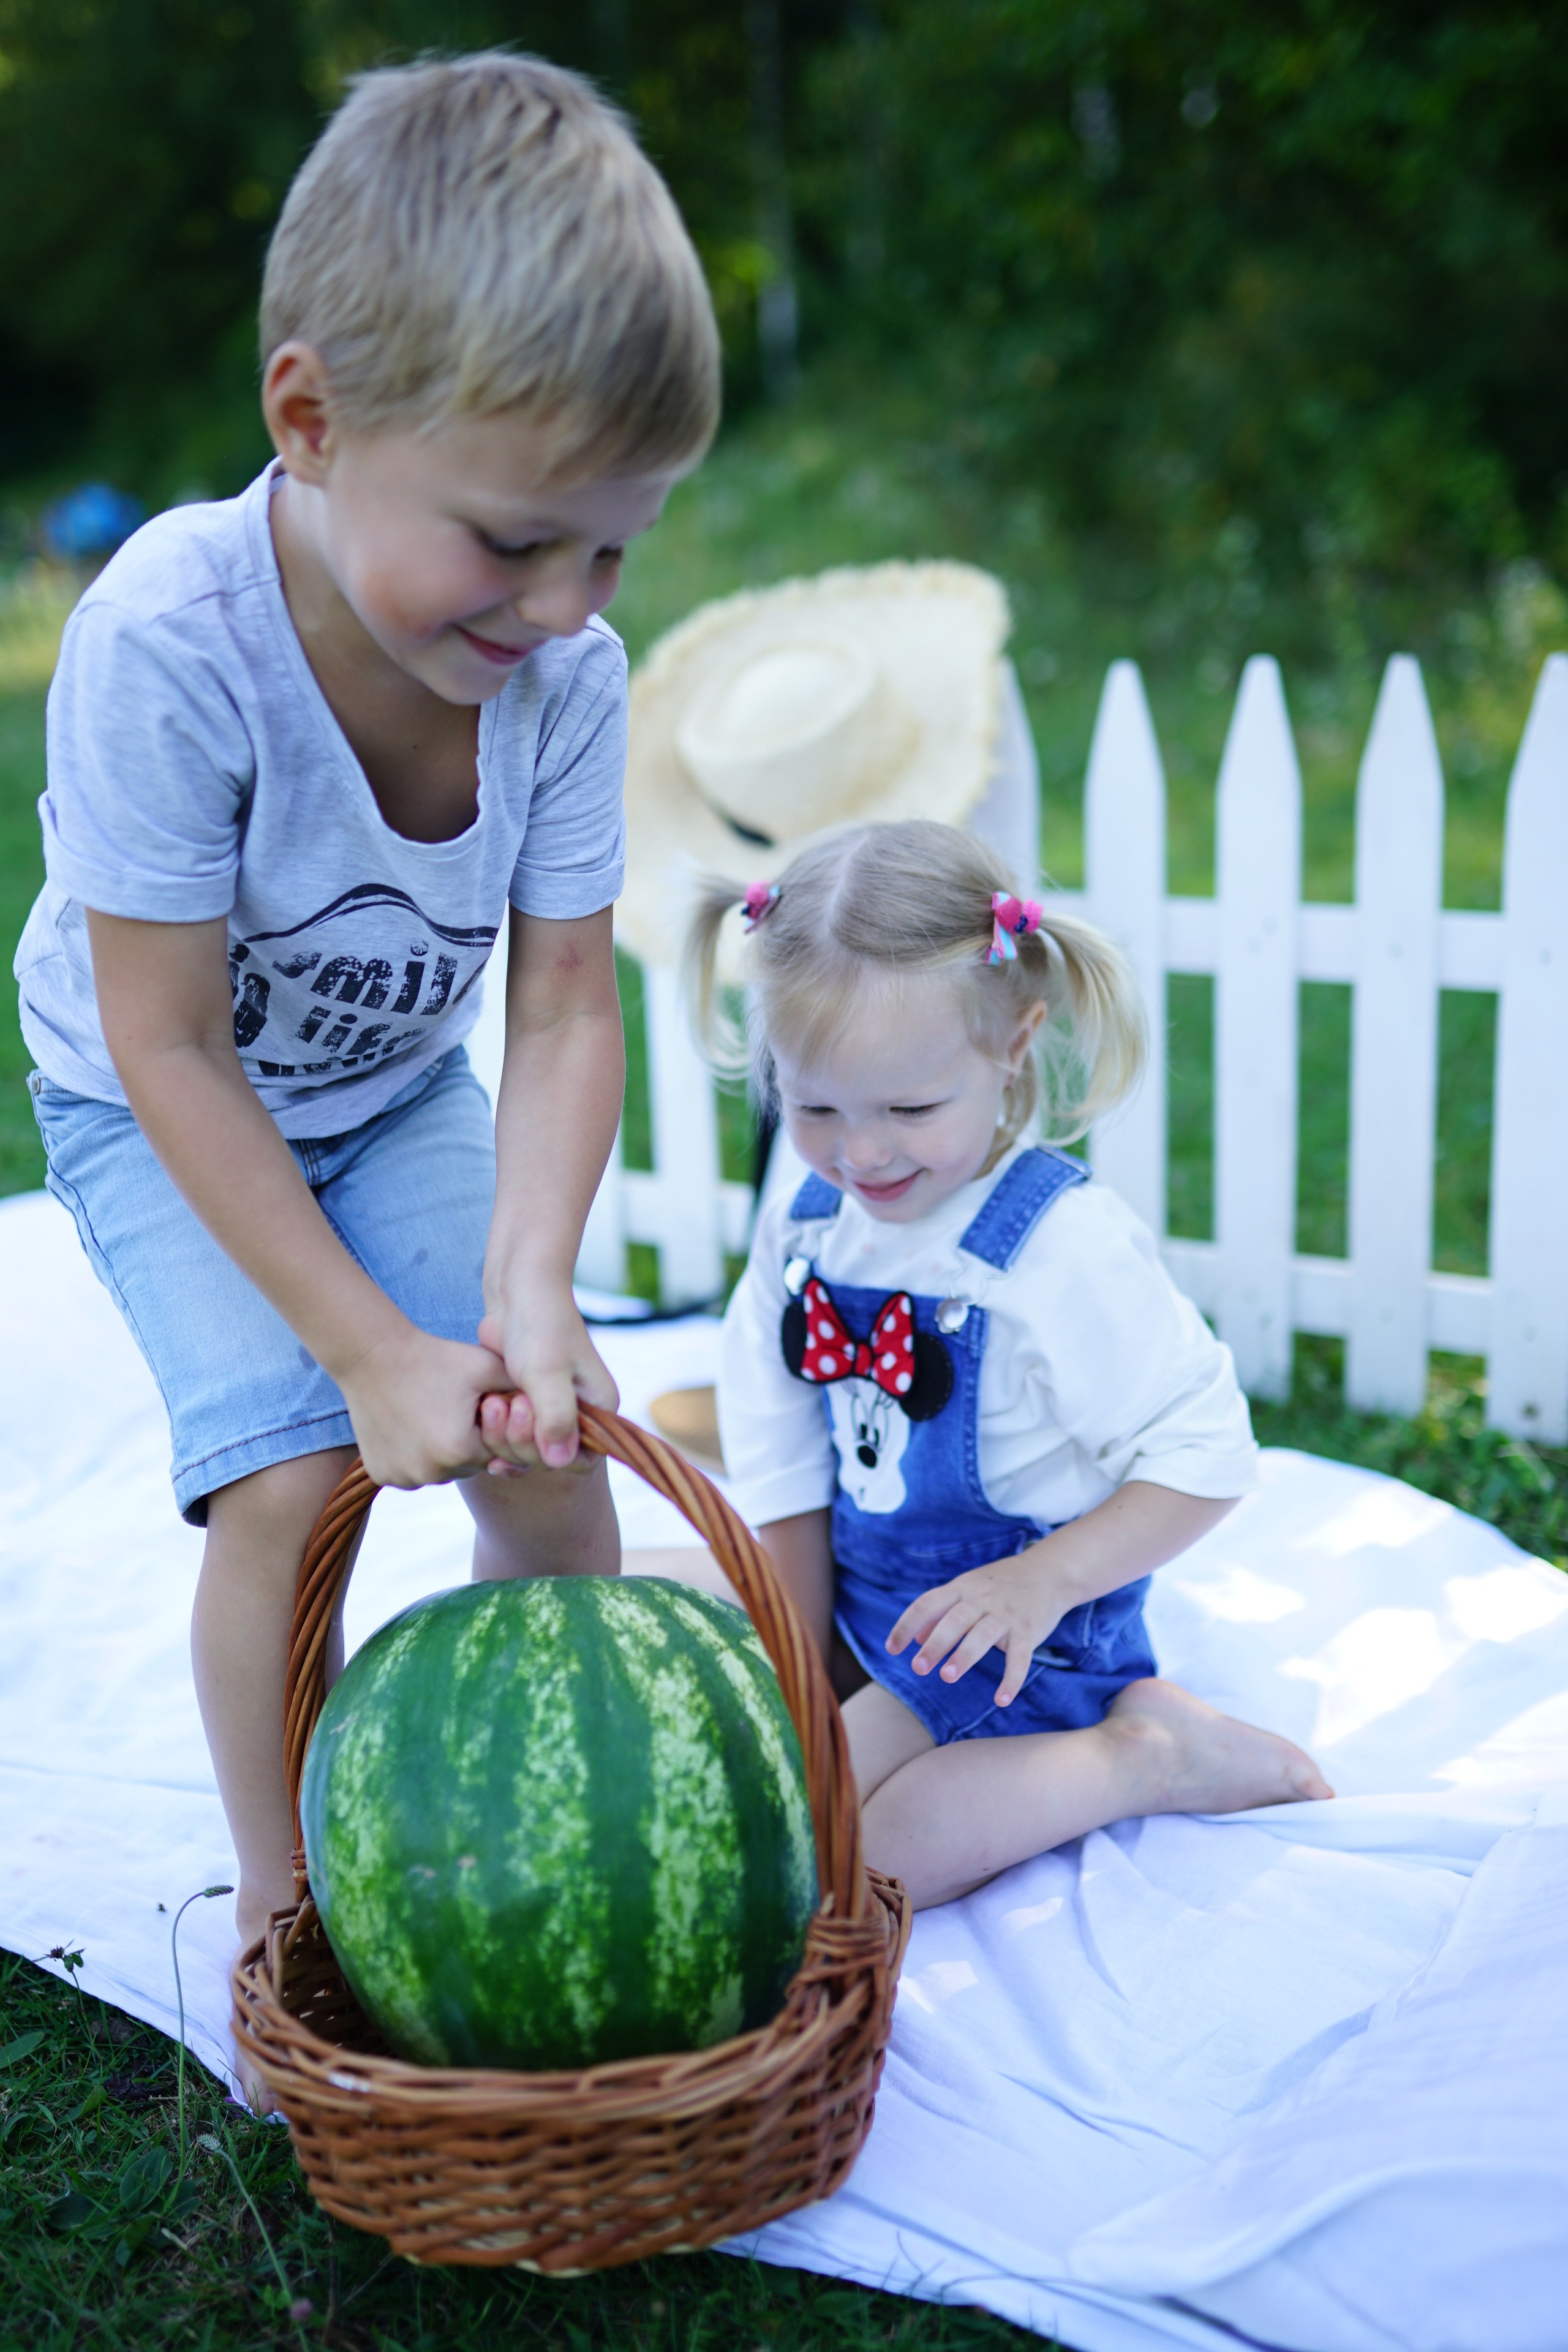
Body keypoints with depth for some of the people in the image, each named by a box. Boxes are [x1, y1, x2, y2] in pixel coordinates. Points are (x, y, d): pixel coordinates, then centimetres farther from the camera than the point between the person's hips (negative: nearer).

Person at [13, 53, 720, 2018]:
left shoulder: (565, 673, -23)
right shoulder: (166, 644, -35)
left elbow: (565, 1010, -17)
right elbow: (171, 1052, -28)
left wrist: (527, 1287, -32)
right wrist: (371, 1347, -28)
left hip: (397, 1092, 4)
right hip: (162, 1115, -3)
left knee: (550, 1441, -8)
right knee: (287, 1476, -18)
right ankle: (280, 1892, 6)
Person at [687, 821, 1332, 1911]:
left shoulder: (1066, 1246, -25)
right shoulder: (804, 1227, -5)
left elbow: (1207, 1457, -21)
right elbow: (784, 1487, 0)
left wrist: (1042, 1583, -28)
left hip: (1015, 1641, -8)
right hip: (858, 1595, 8)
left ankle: (1145, 1754, -4)